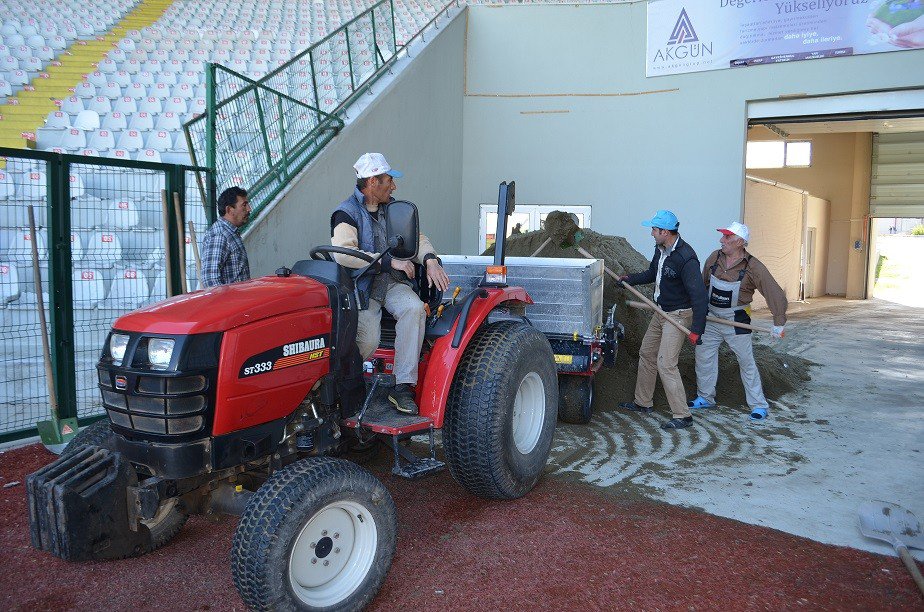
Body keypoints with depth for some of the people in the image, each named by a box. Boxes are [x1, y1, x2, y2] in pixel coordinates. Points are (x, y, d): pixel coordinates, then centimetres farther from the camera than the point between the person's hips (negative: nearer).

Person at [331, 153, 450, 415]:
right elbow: (343, 253, -23)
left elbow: (416, 238, 19)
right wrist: (390, 262, -22)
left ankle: (402, 386, -22)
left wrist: (430, 260, -5)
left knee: (414, 308, -27)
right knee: (368, 340, -26)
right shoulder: (347, 213, -6)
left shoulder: (391, 208, 16)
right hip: (362, 287, -5)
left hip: (392, 282, 5)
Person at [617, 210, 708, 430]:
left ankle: (682, 416, -3)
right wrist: (630, 279, 12)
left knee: (665, 364, -13)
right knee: (646, 354, 17)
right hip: (661, 311, 10)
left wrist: (696, 329, -33)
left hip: (678, 315, -10)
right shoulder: (660, 249, 2)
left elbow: (698, 294, -29)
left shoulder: (686, 258, -26)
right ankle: (643, 402, 33)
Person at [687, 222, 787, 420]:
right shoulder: (714, 258, -2)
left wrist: (778, 323, -21)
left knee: (746, 362, 4)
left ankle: (759, 405, 15)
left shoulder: (753, 267, -16)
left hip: (736, 322, -4)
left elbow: (775, 294, -16)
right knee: (703, 357, 8)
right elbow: (702, 284, 12)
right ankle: (705, 398, 25)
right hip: (711, 318, 5)